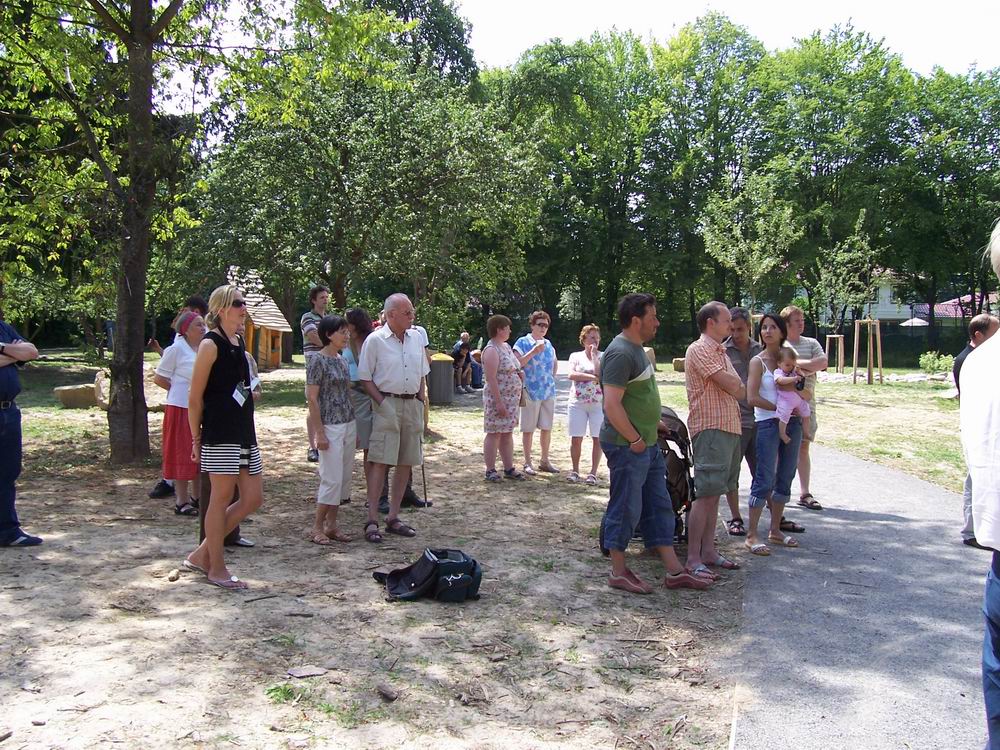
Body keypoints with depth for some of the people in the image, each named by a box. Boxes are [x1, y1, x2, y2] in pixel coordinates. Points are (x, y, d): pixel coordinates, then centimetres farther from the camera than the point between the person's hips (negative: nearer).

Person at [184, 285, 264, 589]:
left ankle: (202, 554, 22)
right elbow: (195, 398, -10)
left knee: (253, 498, 9)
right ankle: (216, 568, 15)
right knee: (222, 498, 0)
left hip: (244, 432, 9)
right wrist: (196, 438, -9)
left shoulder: (239, 343, 14)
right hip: (220, 434, -9)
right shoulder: (211, 344, -10)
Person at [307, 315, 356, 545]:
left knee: (344, 477, 9)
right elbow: (312, 398, -13)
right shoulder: (318, 360, -10)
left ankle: (331, 524, 18)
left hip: (348, 425, 8)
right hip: (330, 427, -7)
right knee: (332, 478, -6)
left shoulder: (343, 361, 11)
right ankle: (317, 526, 7)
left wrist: (354, 428, 14)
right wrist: (320, 432, -16)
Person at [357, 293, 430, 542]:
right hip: (388, 403, -6)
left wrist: (421, 403, 10)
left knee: (406, 463, 7)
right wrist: (382, 403, -13)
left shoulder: (416, 338, 10)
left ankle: (393, 517, 17)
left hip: (412, 404, 6)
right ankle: (372, 520, -5)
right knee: (381, 462, -10)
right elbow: (365, 378, -5)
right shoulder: (375, 340, -6)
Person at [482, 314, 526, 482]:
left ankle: (509, 469, 19)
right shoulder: (492, 350, -15)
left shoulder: (506, 346, 14)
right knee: (494, 434, -2)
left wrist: (519, 373, 8)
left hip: (511, 398, 9)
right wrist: (499, 402, -24)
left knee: (507, 433, 12)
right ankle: (490, 470, 5)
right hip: (498, 398, -9)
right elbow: (491, 378, -21)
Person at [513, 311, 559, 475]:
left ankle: (545, 461, 22)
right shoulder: (522, 342, -5)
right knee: (528, 429, 1)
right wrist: (533, 352, -22)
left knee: (546, 428, 10)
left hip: (548, 392, 6)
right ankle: (528, 463, 10)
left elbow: (555, 362, 28)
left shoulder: (548, 344, 13)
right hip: (531, 392, -6)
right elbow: (517, 363, -17)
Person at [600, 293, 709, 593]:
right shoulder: (620, 353, -19)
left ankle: (674, 571, 21)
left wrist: (653, 423, 18)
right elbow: (612, 405, -25)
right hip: (627, 446, -10)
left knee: (659, 506, 13)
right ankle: (619, 573, 16)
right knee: (625, 509, 2)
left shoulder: (636, 349, 13)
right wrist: (635, 439, -18)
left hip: (647, 444, 10)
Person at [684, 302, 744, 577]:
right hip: (710, 428, -9)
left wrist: (737, 388, -3)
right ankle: (693, 559, -6)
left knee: (714, 494, 12)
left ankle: (708, 551, 19)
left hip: (729, 428, 9)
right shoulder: (699, 349, -9)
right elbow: (732, 385, -15)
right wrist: (742, 386, 5)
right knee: (705, 495, -10)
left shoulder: (720, 352, 21)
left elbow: (737, 391, 19)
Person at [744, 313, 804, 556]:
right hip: (768, 424, -5)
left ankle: (775, 530, 21)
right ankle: (751, 536, -5)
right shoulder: (758, 362, -2)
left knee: (785, 477, 10)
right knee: (765, 479, -9)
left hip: (793, 423, 5)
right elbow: (752, 397, -12)